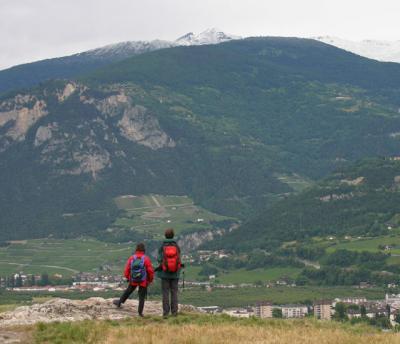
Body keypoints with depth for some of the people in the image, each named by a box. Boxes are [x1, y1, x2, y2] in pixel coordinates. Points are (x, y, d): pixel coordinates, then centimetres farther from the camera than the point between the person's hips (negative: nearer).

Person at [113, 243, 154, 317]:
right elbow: (150, 271, -15)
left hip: (133, 280, 2)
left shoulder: (131, 258, -8)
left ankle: (119, 302, 41)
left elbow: (127, 270, -2)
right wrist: (150, 280, 4)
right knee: (142, 296, 10)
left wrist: (128, 278, 19)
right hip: (143, 282, -2)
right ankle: (140, 312, 11)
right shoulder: (146, 259, -16)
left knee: (128, 291, 25)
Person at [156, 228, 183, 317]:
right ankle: (174, 312, 6)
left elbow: (160, 260, -9)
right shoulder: (176, 247, -4)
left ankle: (165, 312, -1)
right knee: (174, 292, 8)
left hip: (165, 273, -1)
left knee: (165, 293, 3)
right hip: (175, 273, 1)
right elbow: (178, 260, -4)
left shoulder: (162, 247, -8)